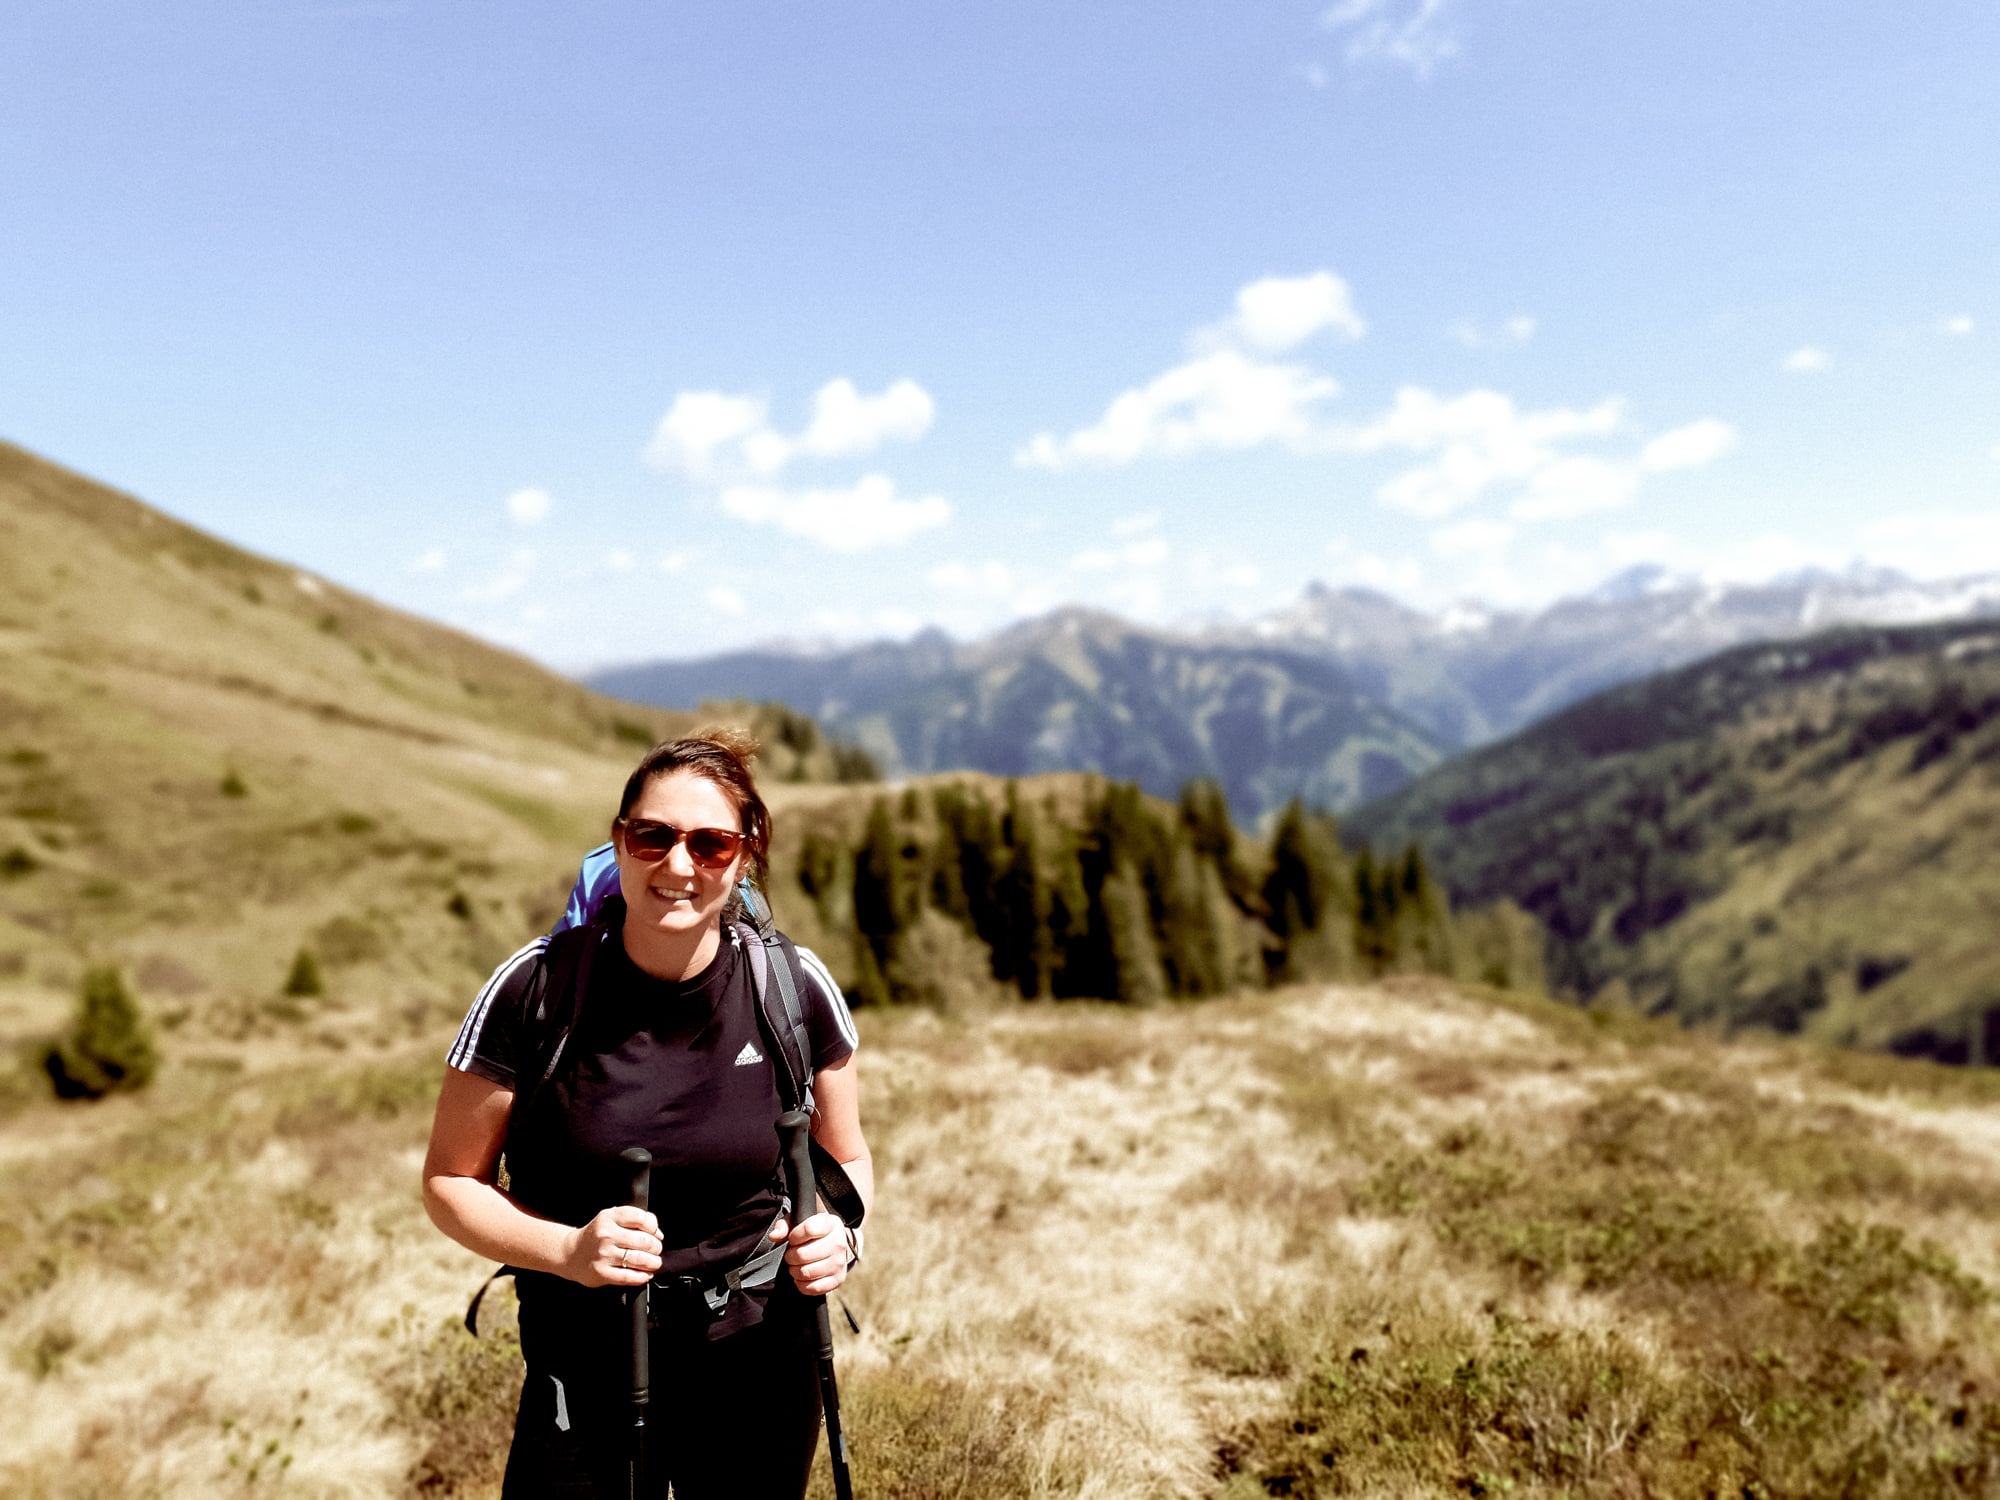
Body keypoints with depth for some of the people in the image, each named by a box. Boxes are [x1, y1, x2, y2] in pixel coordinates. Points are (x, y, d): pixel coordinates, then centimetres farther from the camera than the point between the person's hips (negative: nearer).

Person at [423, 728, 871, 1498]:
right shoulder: (535, 990, -15)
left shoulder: (795, 989, -10)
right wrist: (566, 1250, -21)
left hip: (762, 1370, 2)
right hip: (587, 1375, -1)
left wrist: (839, 1233, -15)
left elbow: (847, 1157, 6)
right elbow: (450, 1180, -5)